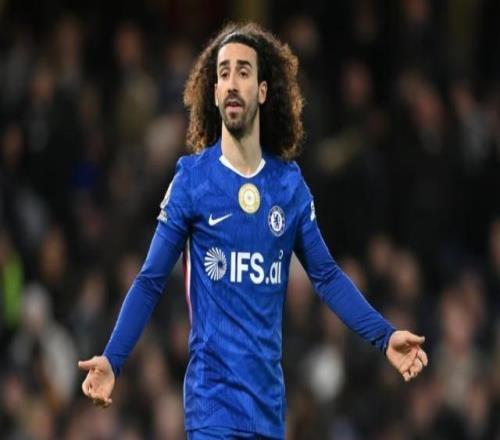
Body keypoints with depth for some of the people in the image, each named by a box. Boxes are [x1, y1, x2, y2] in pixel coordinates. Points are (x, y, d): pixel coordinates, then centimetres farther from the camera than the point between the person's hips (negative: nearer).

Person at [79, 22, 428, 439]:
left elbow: (326, 276, 12)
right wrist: (112, 358, -15)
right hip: (213, 398, -4)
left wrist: (384, 335, 1)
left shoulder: (290, 183, 6)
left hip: (269, 400, 4)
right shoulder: (191, 179, -4)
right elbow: (151, 282, -3)